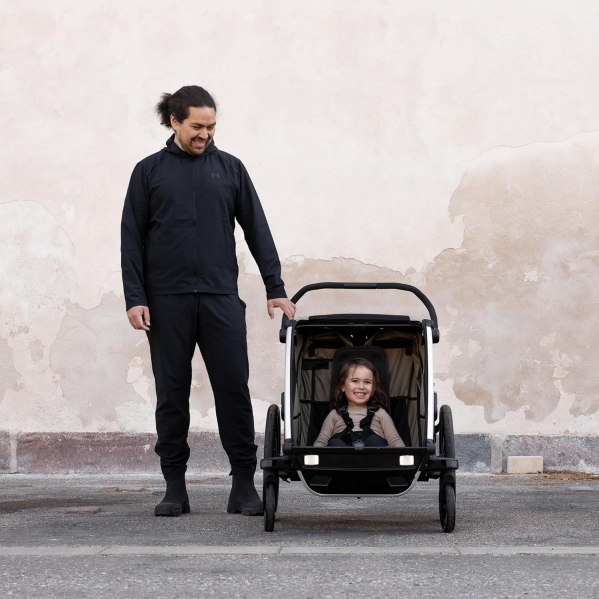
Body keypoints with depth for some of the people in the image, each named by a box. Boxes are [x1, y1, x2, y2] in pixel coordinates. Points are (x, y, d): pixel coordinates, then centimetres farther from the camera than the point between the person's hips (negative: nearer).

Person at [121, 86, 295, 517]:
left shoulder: (229, 168, 10)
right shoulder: (150, 171, 7)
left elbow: (257, 231, 11)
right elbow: (132, 239, 5)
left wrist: (275, 289, 6)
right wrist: (135, 298, -3)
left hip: (221, 298, 1)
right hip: (167, 300, 0)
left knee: (234, 389, -3)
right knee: (172, 393, 3)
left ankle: (244, 485, 2)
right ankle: (175, 488, 10)